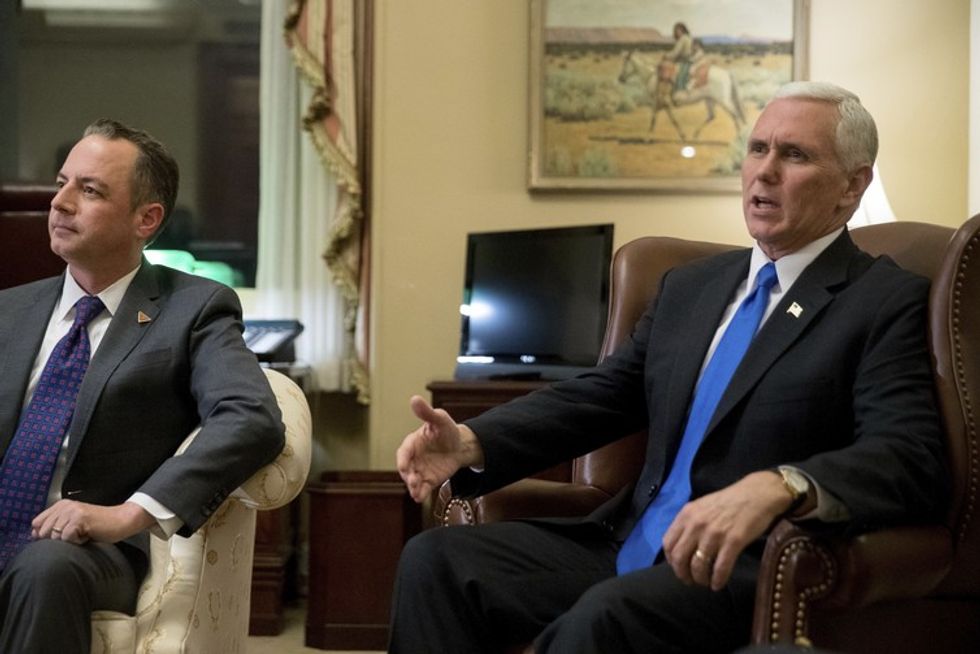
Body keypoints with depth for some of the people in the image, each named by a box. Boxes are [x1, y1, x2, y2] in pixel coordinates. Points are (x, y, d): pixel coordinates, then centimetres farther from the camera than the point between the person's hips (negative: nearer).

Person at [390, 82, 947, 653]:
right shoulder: (690, 286, 19)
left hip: (750, 571, -6)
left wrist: (779, 487, -36)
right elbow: (601, 394, 15)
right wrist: (472, 443, -4)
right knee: (437, 559, -12)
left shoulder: (889, 302, -2)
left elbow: (911, 460, -16)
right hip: (629, 546, 7)